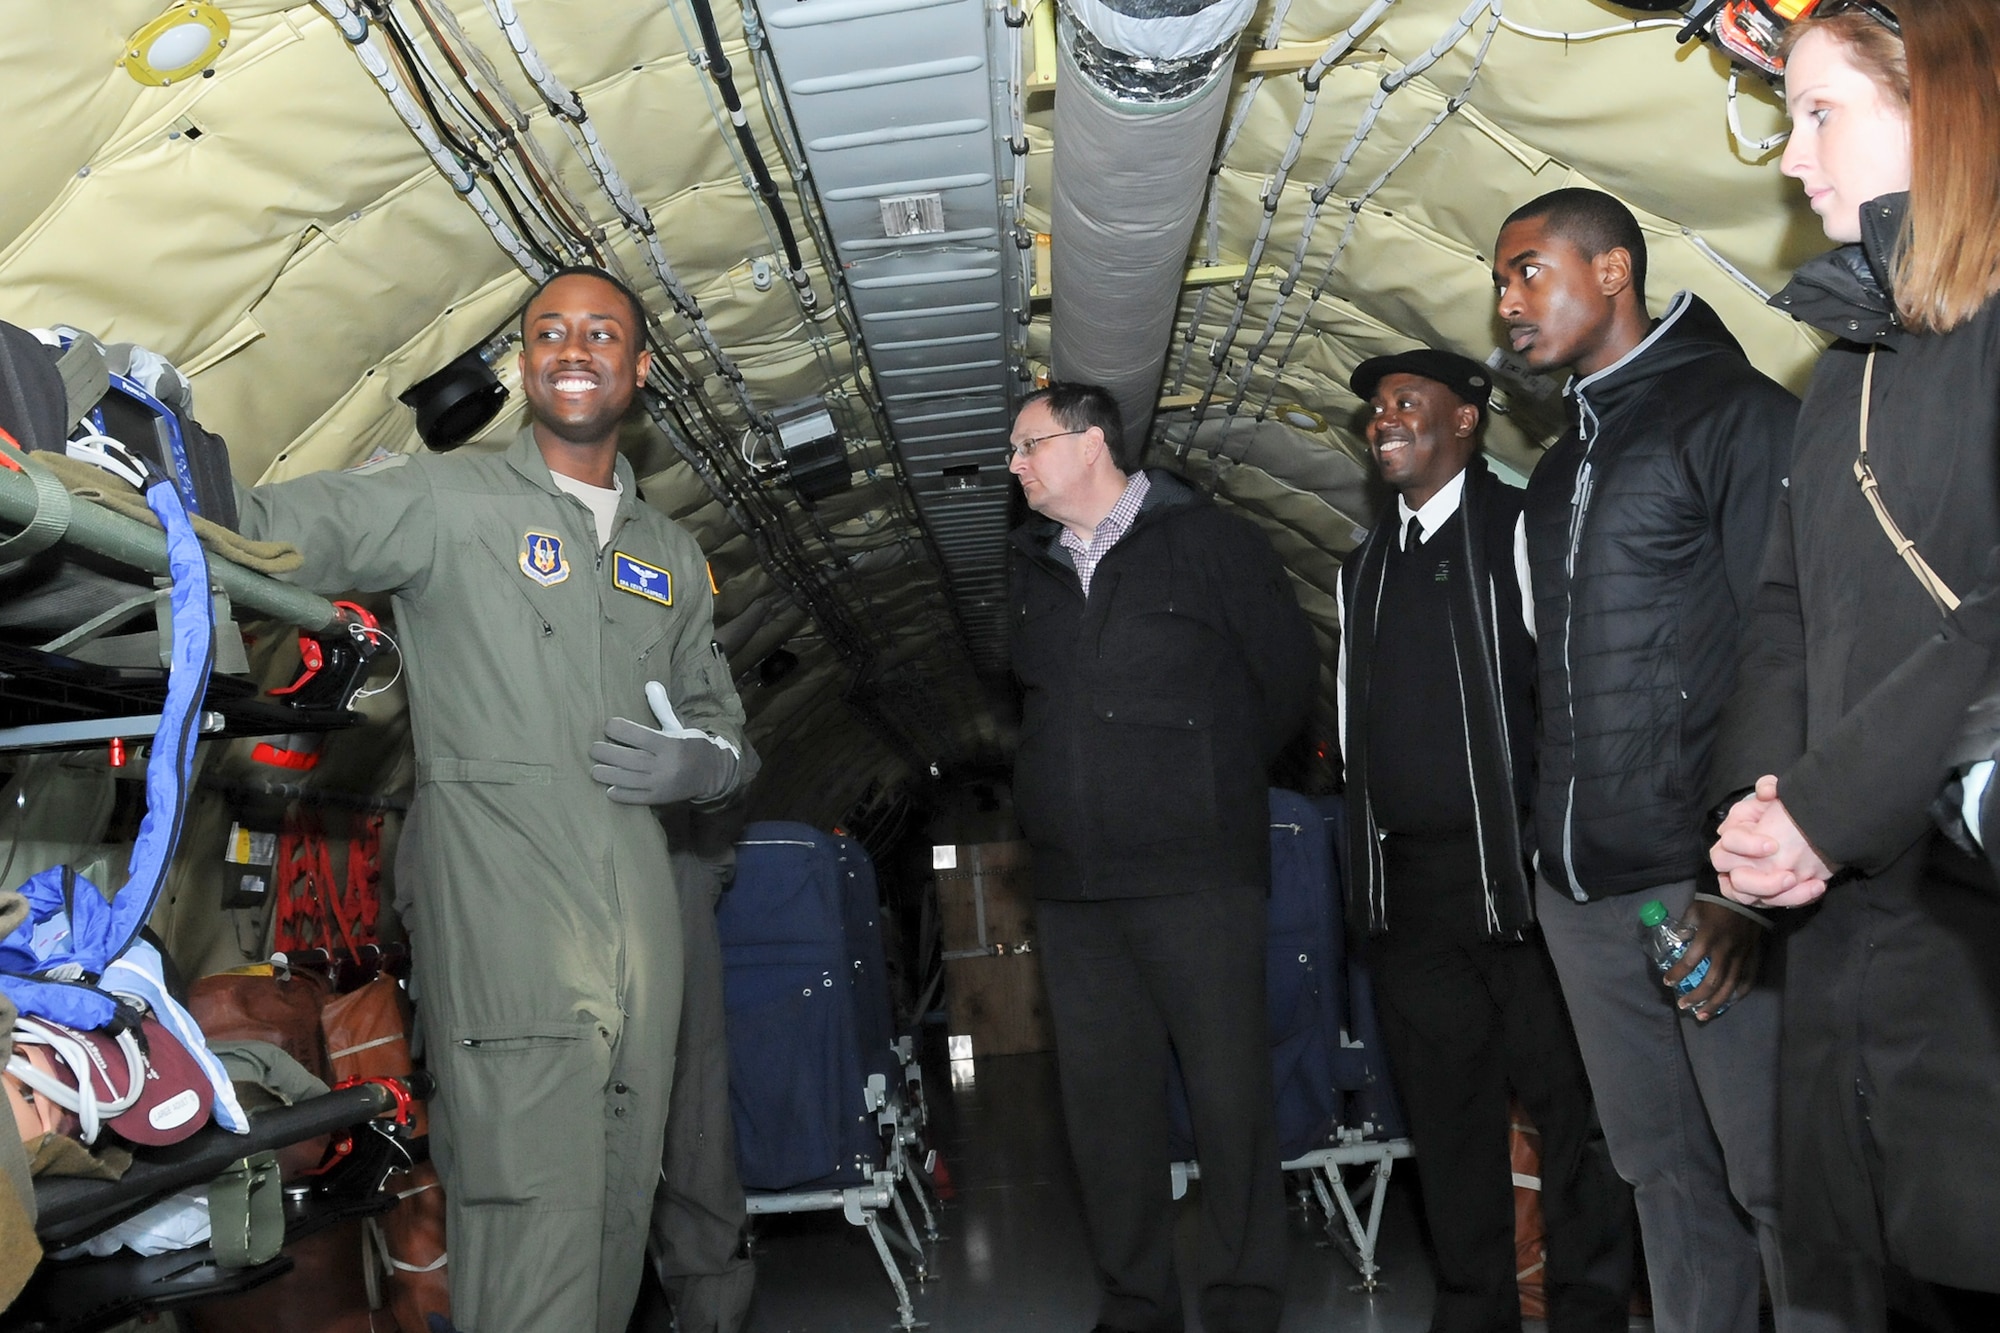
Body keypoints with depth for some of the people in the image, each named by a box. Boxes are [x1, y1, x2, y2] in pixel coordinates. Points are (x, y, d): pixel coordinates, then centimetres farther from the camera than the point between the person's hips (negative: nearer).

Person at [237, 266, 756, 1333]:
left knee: (620, 1207, 10)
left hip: (641, 914, 5)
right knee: (532, 1220, -11)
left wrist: (702, 763, 3)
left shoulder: (671, 557, 20)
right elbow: (263, 531, -7)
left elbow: (721, 719, 26)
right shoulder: (443, 501, 4)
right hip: (502, 917, -5)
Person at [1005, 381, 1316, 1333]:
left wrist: (1214, 782, 9)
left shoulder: (1210, 543, -2)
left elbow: (1289, 678, 3)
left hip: (1195, 872, -5)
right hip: (1072, 885, 5)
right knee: (1104, 1098, 8)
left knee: (1229, 1087, -1)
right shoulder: (1032, 567, 14)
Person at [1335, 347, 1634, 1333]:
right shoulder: (1365, 568, 18)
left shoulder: (1517, 527, 0)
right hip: (1406, 891, 6)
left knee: (1568, 1101, 1)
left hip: (1515, 874, -5)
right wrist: (1363, 873, 13)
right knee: (1445, 1112, 11)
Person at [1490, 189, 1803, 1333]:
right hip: (1579, 891, 7)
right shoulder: (1560, 469, 20)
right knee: (1665, 1174, 12)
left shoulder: (1736, 415, -3)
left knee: (1775, 1182, -2)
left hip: (1706, 885, -7)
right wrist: (1549, 852, 13)